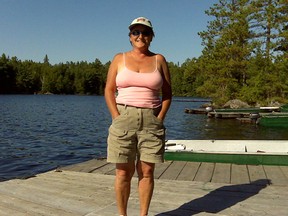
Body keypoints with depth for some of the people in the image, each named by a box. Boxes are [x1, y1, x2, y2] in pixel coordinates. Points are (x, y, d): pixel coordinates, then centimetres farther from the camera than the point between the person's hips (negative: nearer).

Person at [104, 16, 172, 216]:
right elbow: (109, 90, 4)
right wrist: (117, 117, -7)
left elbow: (167, 93, 7)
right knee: (123, 172, 2)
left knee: (147, 171, 4)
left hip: (151, 121, 1)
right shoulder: (119, 59, 7)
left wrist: (160, 118, -4)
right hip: (123, 119, 0)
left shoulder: (159, 60, 8)